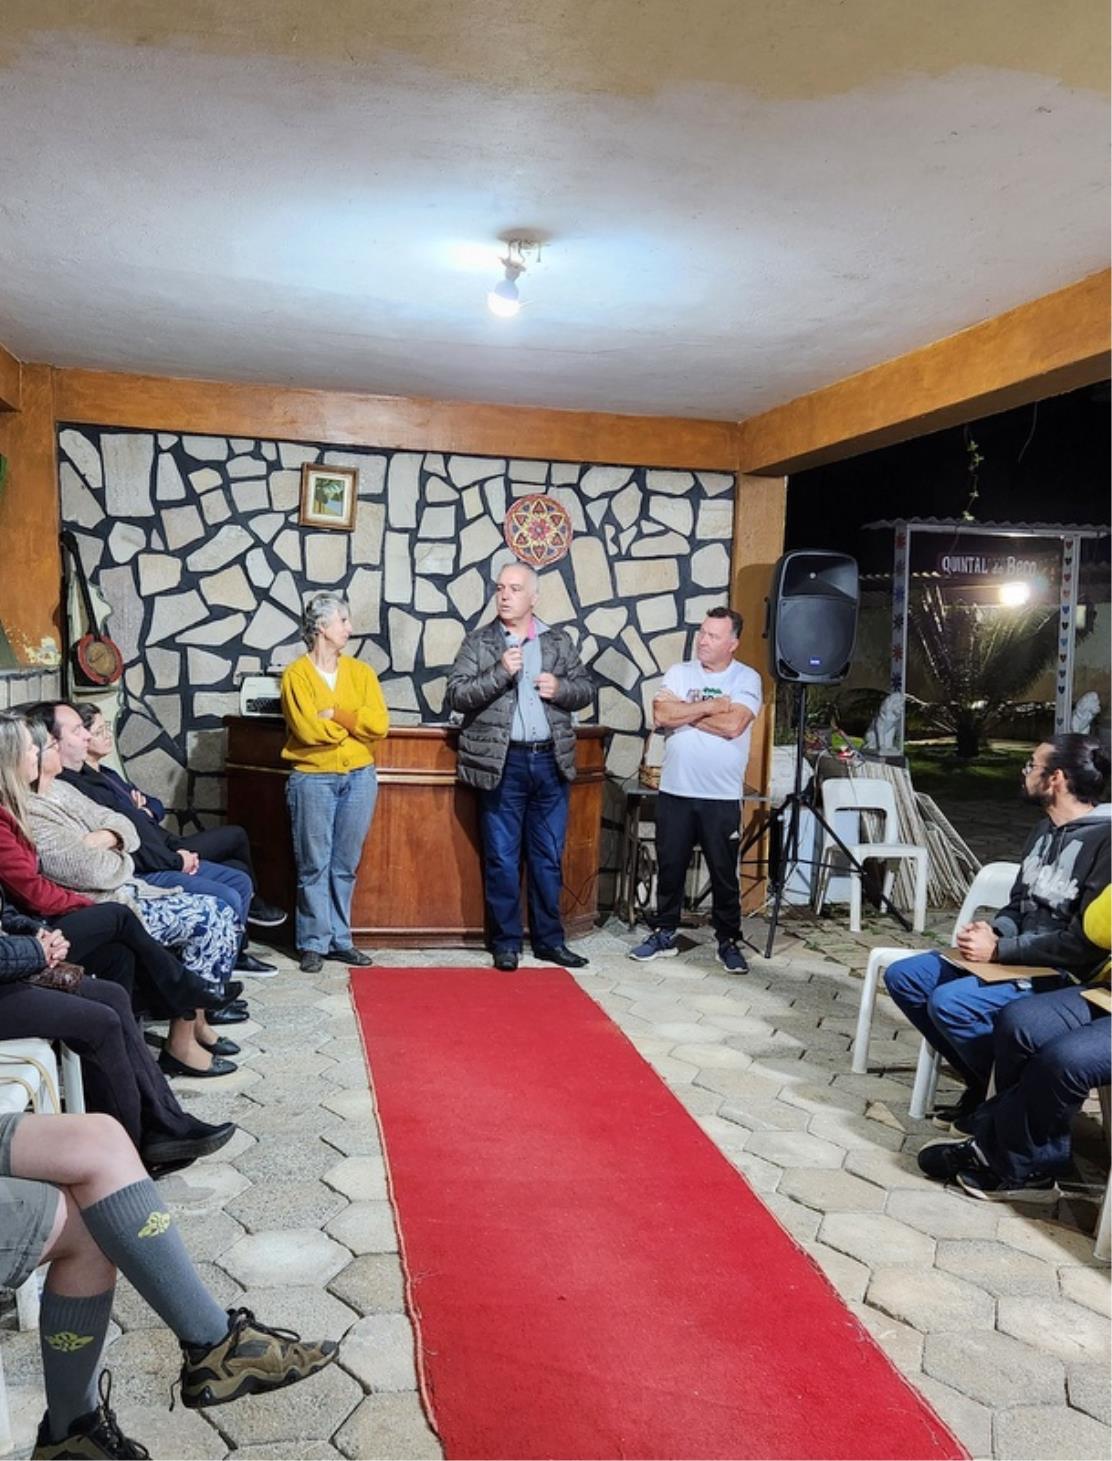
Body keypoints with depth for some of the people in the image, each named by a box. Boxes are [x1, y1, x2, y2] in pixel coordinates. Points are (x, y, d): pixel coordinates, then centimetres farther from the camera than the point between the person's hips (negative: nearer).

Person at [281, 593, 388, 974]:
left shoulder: (360, 672, 9)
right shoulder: (296, 674, -4)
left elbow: (379, 724, -3)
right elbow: (309, 730, -15)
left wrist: (335, 714, -12)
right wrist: (355, 724, -4)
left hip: (359, 778, 4)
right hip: (313, 778, -4)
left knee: (345, 865, 9)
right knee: (314, 865, 0)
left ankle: (339, 939, 17)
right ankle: (314, 943, 9)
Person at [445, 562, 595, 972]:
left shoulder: (559, 642, 9)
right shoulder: (478, 642, 1)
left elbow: (587, 689, 13)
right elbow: (454, 696, -7)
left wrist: (561, 688, -8)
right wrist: (500, 673, -18)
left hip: (550, 761, 3)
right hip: (502, 762, -2)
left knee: (548, 857, 10)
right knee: (502, 858, 4)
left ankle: (550, 940, 21)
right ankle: (506, 942, 15)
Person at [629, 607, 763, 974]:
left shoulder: (747, 679, -3)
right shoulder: (679, 673, 6)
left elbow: (733, 725, -18)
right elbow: (661, 715, -10)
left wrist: (685, 713, -9)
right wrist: (708, 707, -12)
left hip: (722, 797, -2)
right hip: (674, 792, 3)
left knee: (724, 873, 6)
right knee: (670, 867, 11)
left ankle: (728, 941, 20)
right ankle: (663, 935, 24)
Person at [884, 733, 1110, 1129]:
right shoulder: (1044, 830, 12)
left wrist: (1000, 949, -19)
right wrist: (992, 931, -3)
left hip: (1067, 976, -10)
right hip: (1018, 957, 10)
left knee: (949, 1003, -29)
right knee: (903, 976, 2)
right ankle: (983, 1083, 7)